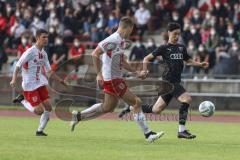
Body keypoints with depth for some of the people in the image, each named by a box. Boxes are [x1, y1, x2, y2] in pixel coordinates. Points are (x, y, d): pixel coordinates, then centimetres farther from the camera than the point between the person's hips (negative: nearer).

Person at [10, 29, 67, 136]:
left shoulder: (44, 54, 9)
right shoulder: (30, 52, -14)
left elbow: (49, 71, 19)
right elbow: (18, 65, -13)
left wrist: (60, 80, 14)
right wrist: (14, 79, -25)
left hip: (40, 83, 7)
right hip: (30, 86, -7)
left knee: (48, 107, -2)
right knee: (39, 111, -12)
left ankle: (40, 130, 12)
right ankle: (22, 101, 12)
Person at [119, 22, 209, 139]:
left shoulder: (181, 48, 16)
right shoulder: (164, 48, -2)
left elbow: (188, 61, 26)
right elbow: (147, 58, 1)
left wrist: (200, 64, 8)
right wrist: (144, 70, -15)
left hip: (175, 82, 7)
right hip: (169, 80, -7)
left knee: (156, 110, 9)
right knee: (186, 99, -23)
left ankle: (130, 108, 26)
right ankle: (181, 130, -20)